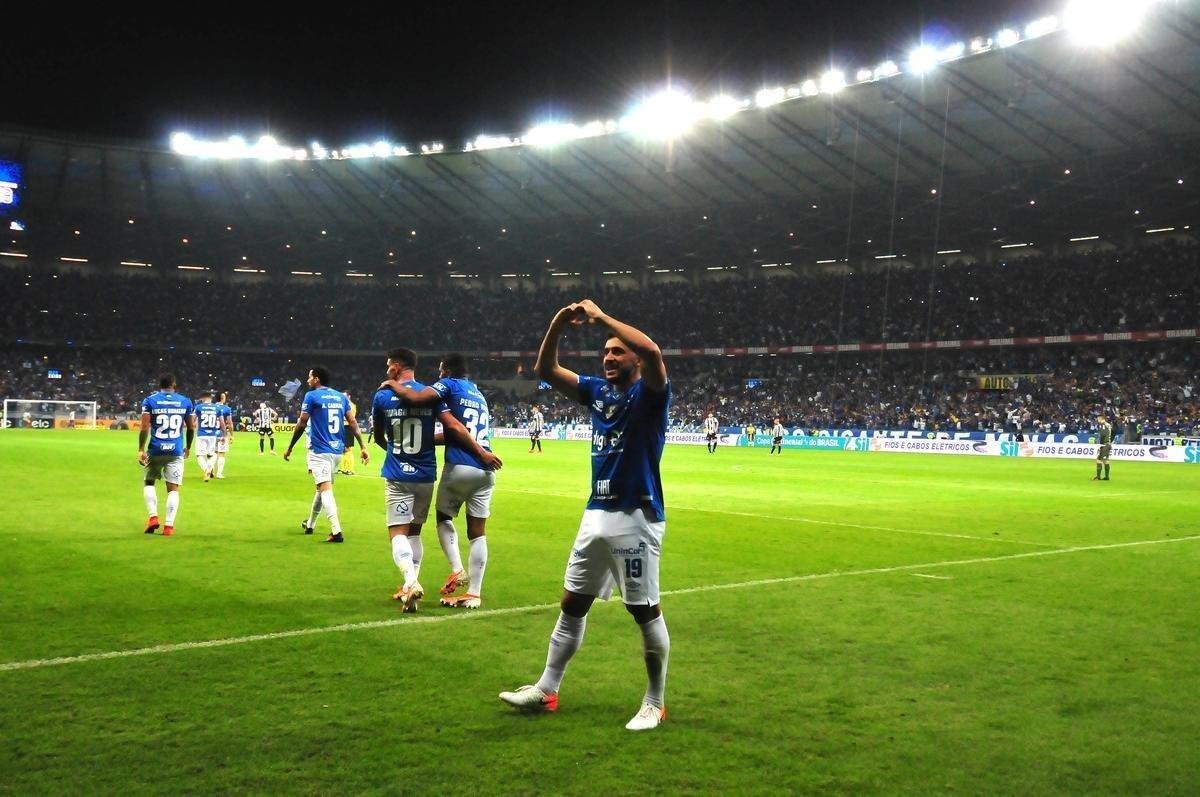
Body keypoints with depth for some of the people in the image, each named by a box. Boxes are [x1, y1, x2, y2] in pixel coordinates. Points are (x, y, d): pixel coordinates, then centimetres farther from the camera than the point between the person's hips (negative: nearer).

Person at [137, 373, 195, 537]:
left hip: (156, 450, -1)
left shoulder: (150, 401, 0)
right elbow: (191, 428, 8)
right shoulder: (185, 402, 5)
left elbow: (144, 427, -8)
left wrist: (141, 449, -5)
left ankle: (153, 516, 3)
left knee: (148, 482, 18)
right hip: (176, 451, 1)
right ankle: (169, 525, -3)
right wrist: (188, 447, 22)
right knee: (173, 488, 4)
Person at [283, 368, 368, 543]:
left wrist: (289, 448, 3)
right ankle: (309, 524, 37)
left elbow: (301, 424, -6)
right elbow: (352, 422, 5)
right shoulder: (340, 397, 11)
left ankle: (336, 531, -26)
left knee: (325, 489, -12)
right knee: (322, 487, 20)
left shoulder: (311, 396, -5)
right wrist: (362, 447, 5)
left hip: (319, 451, -7)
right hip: (337, 450, 7)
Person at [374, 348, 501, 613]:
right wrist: (482, 452, -4)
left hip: (398, 476, -3)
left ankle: (410, 581, -28)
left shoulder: (382, 396, -3)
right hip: (425, 475, 3)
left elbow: (378, 438, 11)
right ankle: (410, 586, 17)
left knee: (398, 532, -4)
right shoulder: (431, 395, -2)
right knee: (414, 530, 17)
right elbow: (453, 427, -11)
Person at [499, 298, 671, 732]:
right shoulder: (599, 391, 11)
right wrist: (559, 324, -3)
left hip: (636, 518, -8)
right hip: (596, 516, 8)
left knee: (645, 611, 1)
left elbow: (651, 350, -29)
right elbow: (546, 370, 12)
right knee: (572, 604, 14)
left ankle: (654, 703, 15)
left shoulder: (649, 394, -8)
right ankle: (545, 691, 25)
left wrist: (600, 316, -21)